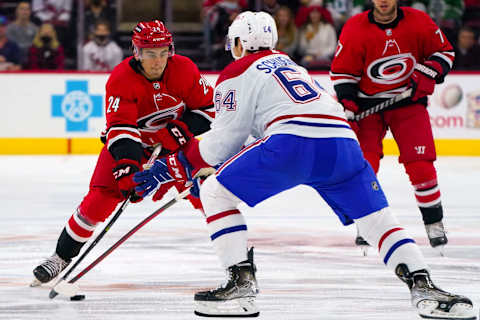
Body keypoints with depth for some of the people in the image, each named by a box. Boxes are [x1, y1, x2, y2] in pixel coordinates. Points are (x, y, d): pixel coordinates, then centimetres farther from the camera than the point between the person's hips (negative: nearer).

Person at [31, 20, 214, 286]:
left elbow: (209, 107, -10)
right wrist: (127, 166, -48)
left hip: (175, 141, 2)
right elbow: (120, 128, -34)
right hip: (129, 141, -2)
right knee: (101, 196, -15)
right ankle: (62, 256, 0)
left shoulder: (183, 69, -19)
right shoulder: (121, 79, -26)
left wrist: (181, 129, -25)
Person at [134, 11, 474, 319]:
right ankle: (423, 287, -5)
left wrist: (175, 167, 20)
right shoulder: (287, 63, 38)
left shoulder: (237, 73, 17)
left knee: (215, 193, 8)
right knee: (379, 218, 14)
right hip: (343, 141, 6)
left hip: (293, 141, -6)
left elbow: (225, 139, 10)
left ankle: (241, 283, -3)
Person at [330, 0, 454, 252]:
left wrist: (428, 76, -11)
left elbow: (444, 52, 6)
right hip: (367, 102, 0)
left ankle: (434, 223, 4)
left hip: (408, 101, 0)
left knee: (419, 164, -10)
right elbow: (342, 71, -4)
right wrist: (347, 105, -15)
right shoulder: (355, 28, -11)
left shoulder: (418, 22, -8)